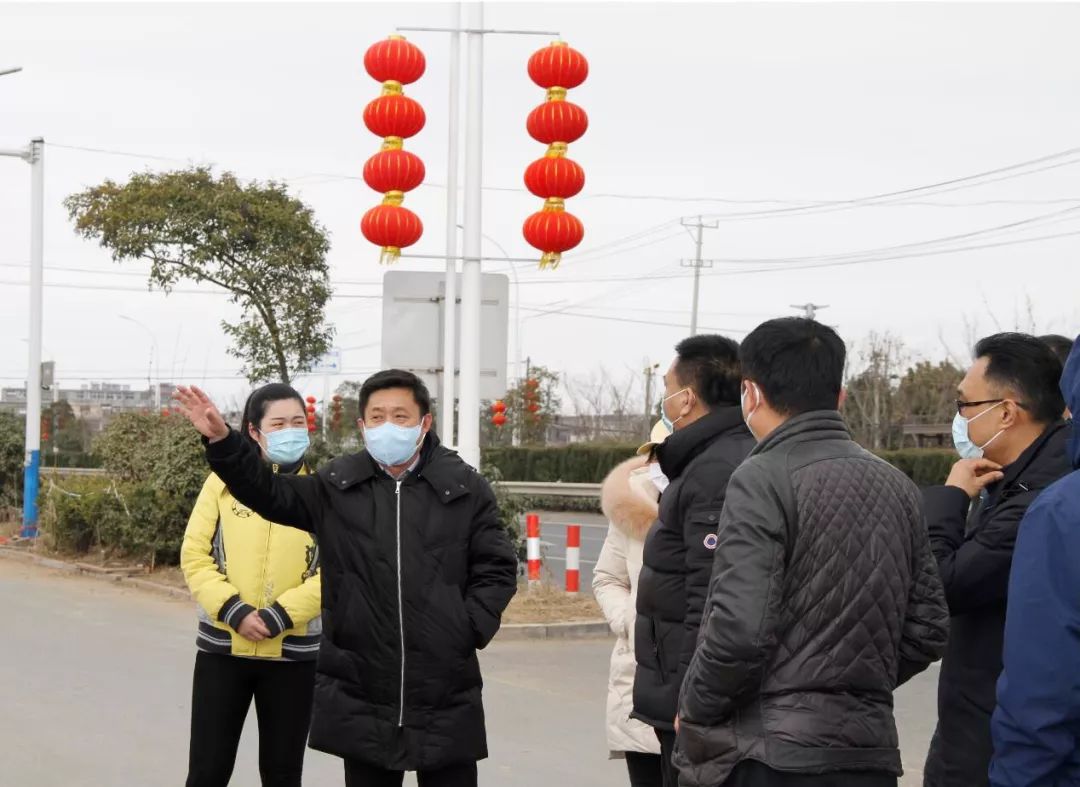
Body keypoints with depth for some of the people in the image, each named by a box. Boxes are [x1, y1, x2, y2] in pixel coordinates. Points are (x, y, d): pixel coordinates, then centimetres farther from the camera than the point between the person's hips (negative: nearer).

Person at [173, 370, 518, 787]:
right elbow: (267, 491, 5)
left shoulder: (464, 488, 0)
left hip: (446, 694, -2)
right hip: (362, 694, 2)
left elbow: (498, 568, 3)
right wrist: (221, 439, -9)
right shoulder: (339, 486, 5)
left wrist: (470, 628, -9)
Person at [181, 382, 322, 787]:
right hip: (222, 648, 0)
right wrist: (234, 611, -16)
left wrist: (279, 616, -17)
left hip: (293, 654, 0)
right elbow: (194, 556, -3)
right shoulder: (224, 483, 1)